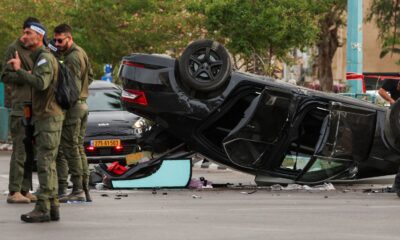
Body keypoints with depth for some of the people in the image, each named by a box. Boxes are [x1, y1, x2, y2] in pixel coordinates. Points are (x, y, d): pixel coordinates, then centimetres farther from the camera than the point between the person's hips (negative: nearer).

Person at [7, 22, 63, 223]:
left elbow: (41, 83, -30)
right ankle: (52, 207, 11)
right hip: (44, 117, 10)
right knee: (48, 164, 10)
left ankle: (42, 209, -12)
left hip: (49, 117, -10)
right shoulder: (39, 58, 19)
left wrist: (19, 70, -26)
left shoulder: (45, 58, -13)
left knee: (45, 164, -11)